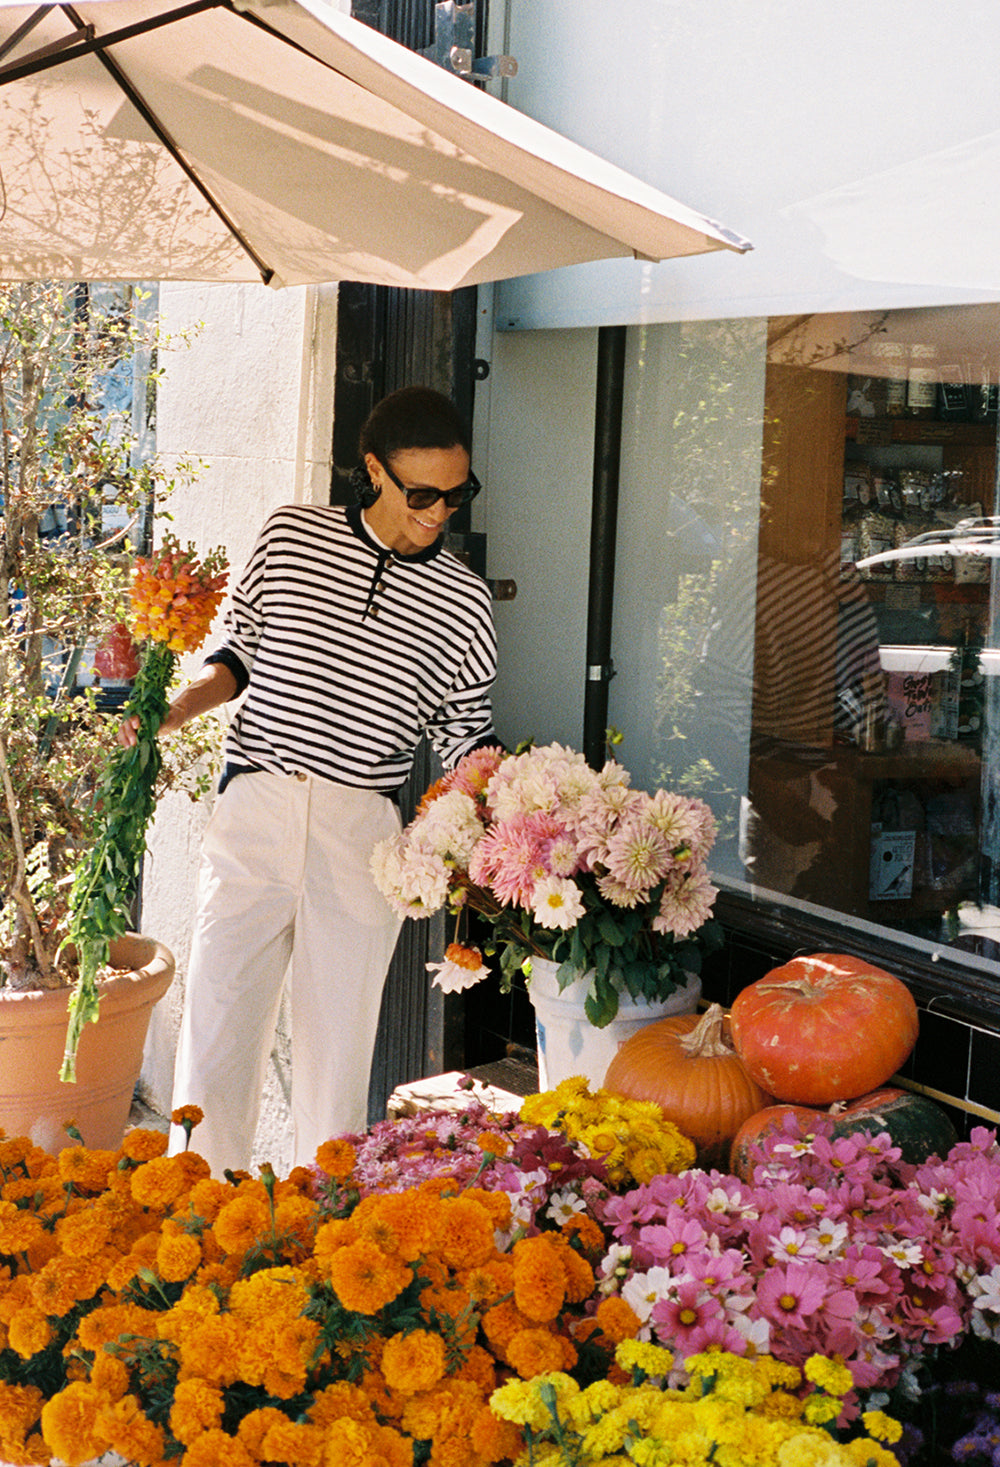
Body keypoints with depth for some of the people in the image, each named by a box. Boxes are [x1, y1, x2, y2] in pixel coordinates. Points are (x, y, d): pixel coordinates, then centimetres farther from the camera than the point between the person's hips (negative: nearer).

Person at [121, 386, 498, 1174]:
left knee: (339, 1042, 5)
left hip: (362, 837, 0)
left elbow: (465, 732, 11)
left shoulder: (463, 601, 3)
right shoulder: (291, 536, 5)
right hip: (253, 812, 0)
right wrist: (170, 714, 2)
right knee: (217, 1026, -2)